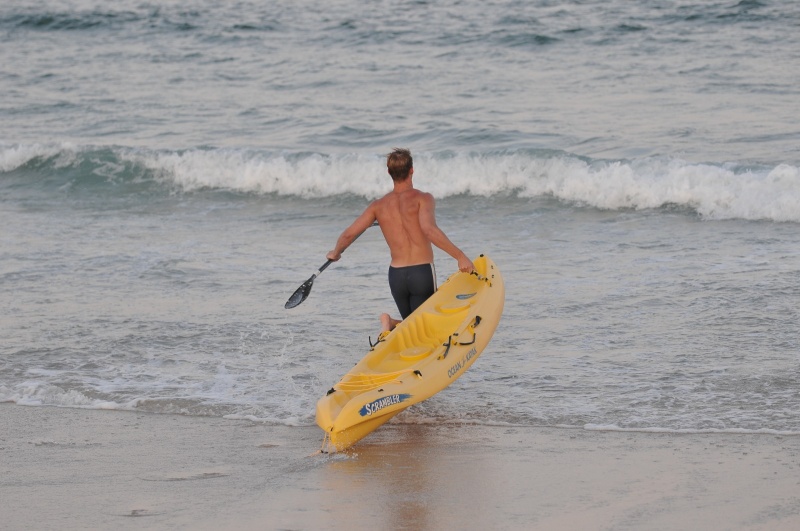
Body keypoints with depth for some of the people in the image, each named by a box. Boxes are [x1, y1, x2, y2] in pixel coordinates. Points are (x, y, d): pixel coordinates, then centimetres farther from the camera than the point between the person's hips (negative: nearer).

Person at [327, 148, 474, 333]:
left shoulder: (378, 206, 6)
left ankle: (391, 323, -14)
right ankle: (392, 324, -25)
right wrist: (459, 255, -26)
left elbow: (348, 235, 6)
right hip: (422, 273, -4)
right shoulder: (422, 199, -6)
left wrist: (335, 253, 26)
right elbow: (428, 228, -24)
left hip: (396, 275, 4)